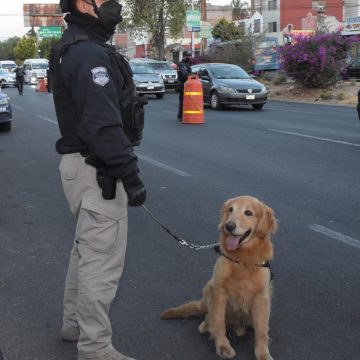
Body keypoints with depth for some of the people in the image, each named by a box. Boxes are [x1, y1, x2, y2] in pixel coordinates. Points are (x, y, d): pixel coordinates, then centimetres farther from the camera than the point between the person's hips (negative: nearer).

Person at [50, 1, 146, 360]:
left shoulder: (70, 48, 14)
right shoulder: (89, 54, -19)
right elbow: (104, 124, -26)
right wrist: (131, 176, -23)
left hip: (78, 163, 11)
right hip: (96, 172, -11)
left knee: (85, 250, 22)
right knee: (102, 261, -4)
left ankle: (74, 323, 35)